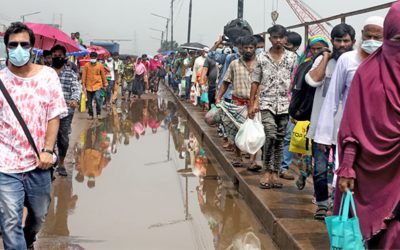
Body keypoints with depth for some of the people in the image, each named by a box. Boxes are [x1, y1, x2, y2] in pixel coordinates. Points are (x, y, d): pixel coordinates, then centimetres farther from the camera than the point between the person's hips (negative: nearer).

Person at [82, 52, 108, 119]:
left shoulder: (100, 65, -3)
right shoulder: (86, 65, -3)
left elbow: (103, 75, 6)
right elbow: (84, 75, 2)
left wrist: (105, 83, 12)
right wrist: (83, 84, 1)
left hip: (97, 85, -2)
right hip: (89, 86, 2)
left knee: (98, 98, -19)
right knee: (89, 101, 7)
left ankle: (98, 113, -2)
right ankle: (90, 114, 22)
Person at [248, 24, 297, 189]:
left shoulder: (292, 58, 5)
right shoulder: (262, 58, 6)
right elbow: (255, 82, 9)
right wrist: (252, 104, 6)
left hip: (285, 104, 1)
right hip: (267, 103, -1)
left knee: (280, 139, 6)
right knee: (271, 136, -16)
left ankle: (275, 173, 15)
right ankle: (267, 171, -4)